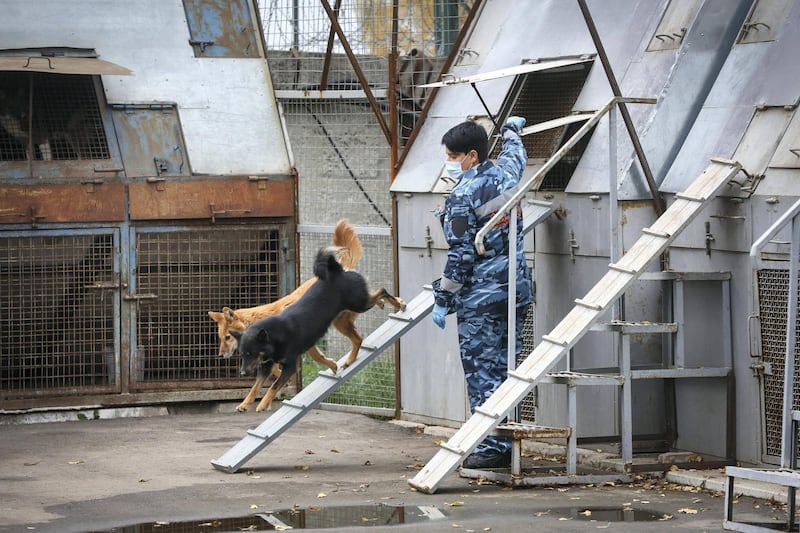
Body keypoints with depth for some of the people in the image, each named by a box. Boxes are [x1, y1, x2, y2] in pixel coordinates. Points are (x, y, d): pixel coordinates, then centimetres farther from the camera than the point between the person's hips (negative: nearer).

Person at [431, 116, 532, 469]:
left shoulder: (463, 196, -15)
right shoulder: (506, 173, 6)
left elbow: (461, 255, -16)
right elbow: (517, 156, 33)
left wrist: (443, 300, -9)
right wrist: (511, 131, 54)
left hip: (480, 298, -8)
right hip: (516, 291, 8)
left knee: (482, 373, -3)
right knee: (506, 368, 11)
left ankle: (491, 448, -4)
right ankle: (509, 445, 14)